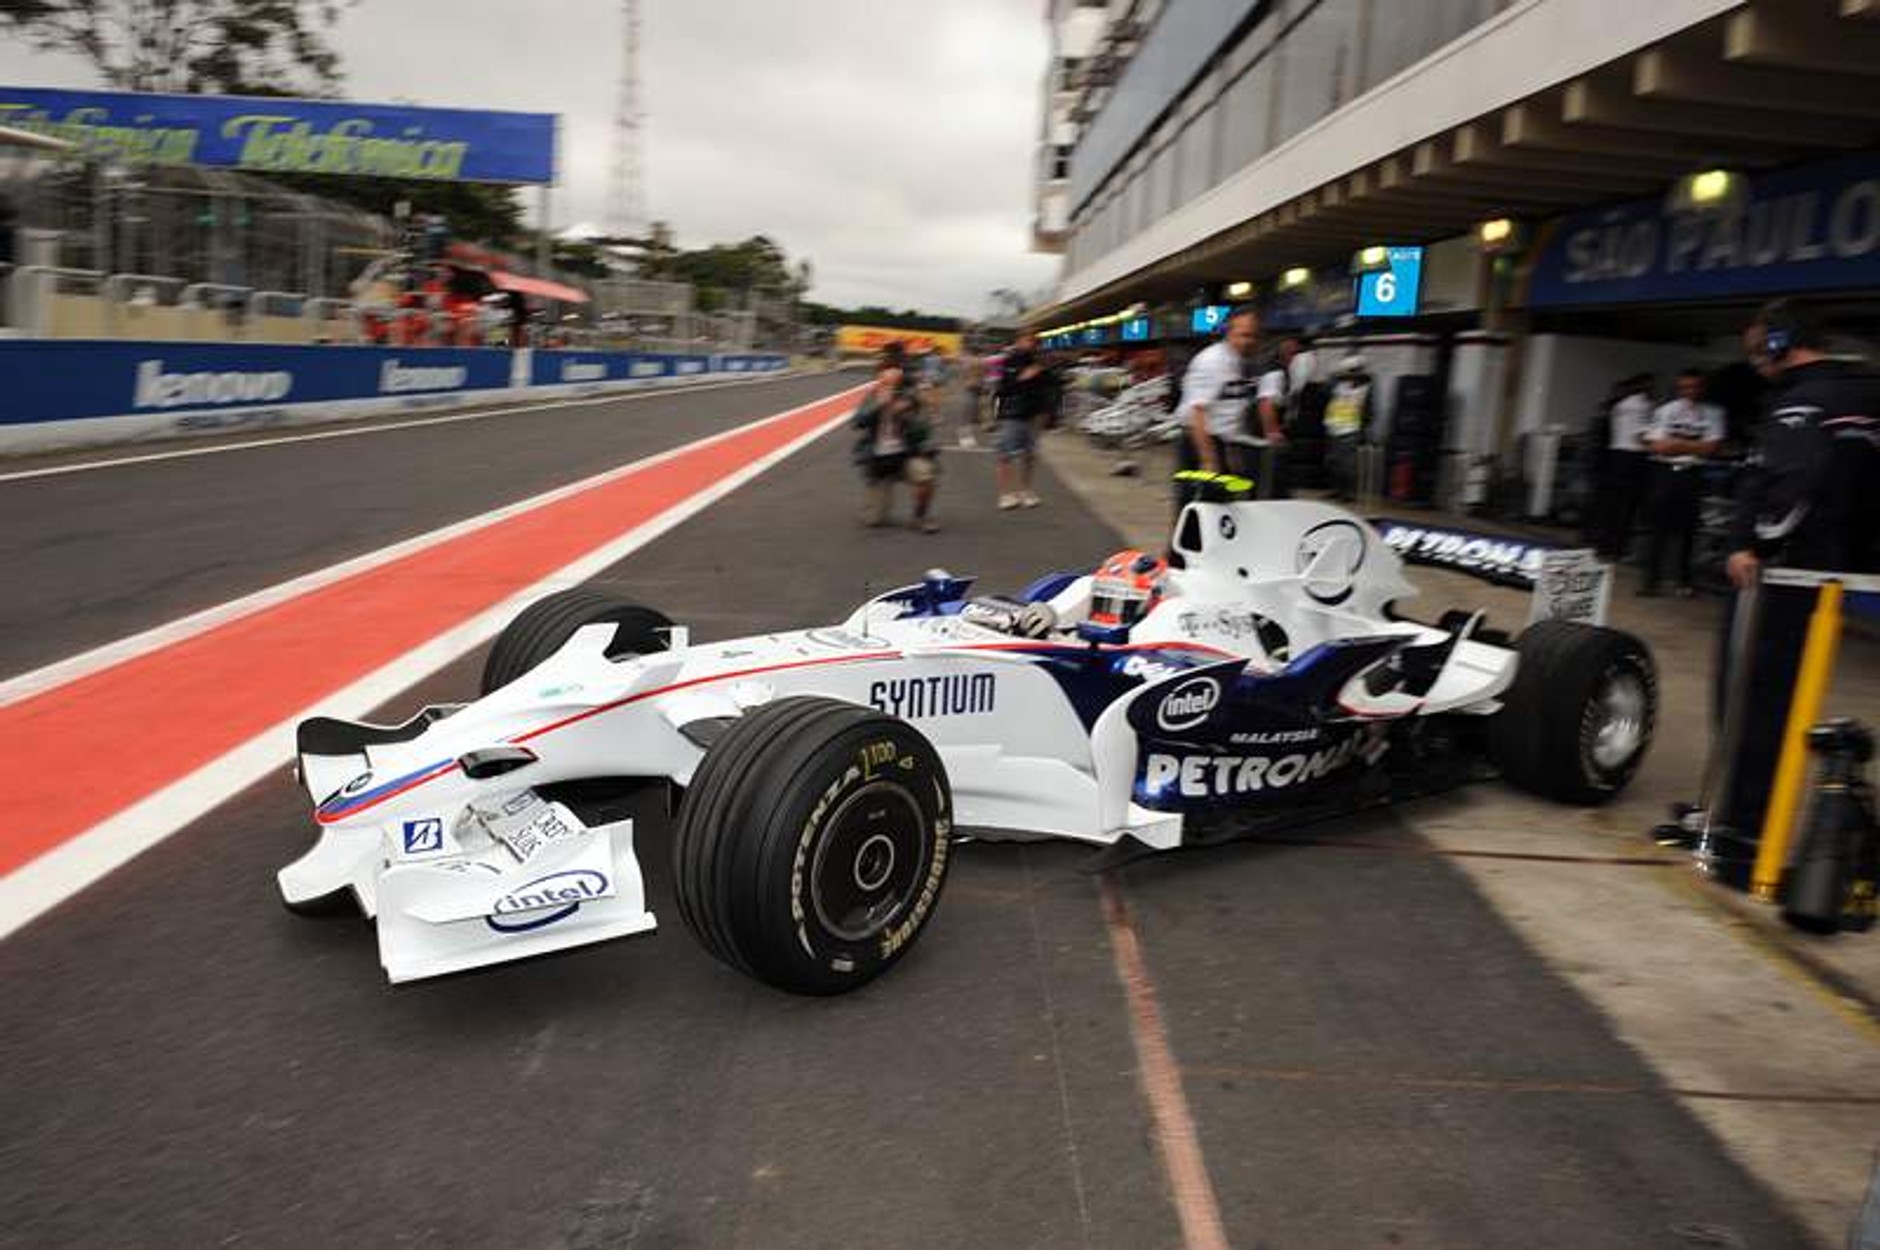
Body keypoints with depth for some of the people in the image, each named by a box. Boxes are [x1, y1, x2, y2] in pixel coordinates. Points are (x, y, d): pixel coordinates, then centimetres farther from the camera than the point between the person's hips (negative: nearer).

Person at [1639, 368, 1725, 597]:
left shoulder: (1713, 413, 4)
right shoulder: (1665, 411, 5)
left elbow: (1711, 448, -6)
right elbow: (1655, 446, -4)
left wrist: (1676, 443, -7)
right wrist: (1693, 445, -5)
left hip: (1693, 475, 0)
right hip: (1665, 472, 0)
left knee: (1688, 528, 5)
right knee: (1659, 526, -2)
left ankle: (1685, 580, 15)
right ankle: (1652, 578, 1)